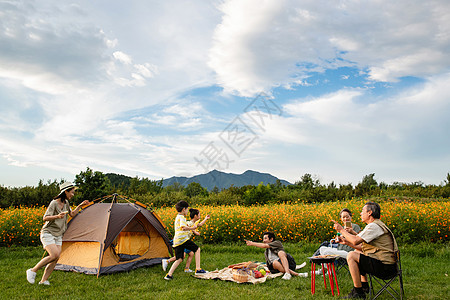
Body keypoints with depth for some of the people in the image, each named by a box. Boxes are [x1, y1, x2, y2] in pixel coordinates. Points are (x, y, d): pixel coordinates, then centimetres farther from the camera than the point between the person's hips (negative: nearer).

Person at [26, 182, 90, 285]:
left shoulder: (66, 203, 8)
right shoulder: (54, 203, -16)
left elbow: (72, 214, 21)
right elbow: (45, 218, -22)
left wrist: (80, 205, 11)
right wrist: (57, 216, -39)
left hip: (58, 235, 7)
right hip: (48, 233, -7)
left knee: (56, 258, -4)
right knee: (54, 255, -20)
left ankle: (44, 280, 5)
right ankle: (33, 270, -2)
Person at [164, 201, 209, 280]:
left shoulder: (177, 217, 23)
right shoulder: (182, 217, -7)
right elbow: (183, 228, -21)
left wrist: (190, 227, 29)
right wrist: (192, 228, -9)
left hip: (176, 241, 9)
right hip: (183, 239, -8)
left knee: (179, 259, 9)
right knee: (197, 249, 6)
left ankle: (169, 275, -1)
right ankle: (198, 269, 3)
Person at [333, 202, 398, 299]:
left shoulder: (373, 226, -16)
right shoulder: (378, 225, 18)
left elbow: (355, 241, -22)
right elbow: (362, 247, 18)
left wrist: (342, 230, -9)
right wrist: (347, 242, 11)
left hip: (385, 268, -11)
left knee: (351, 256, -13)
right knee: (357, 252, 24)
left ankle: (358, 293, -8)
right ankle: (364, 286, 23)